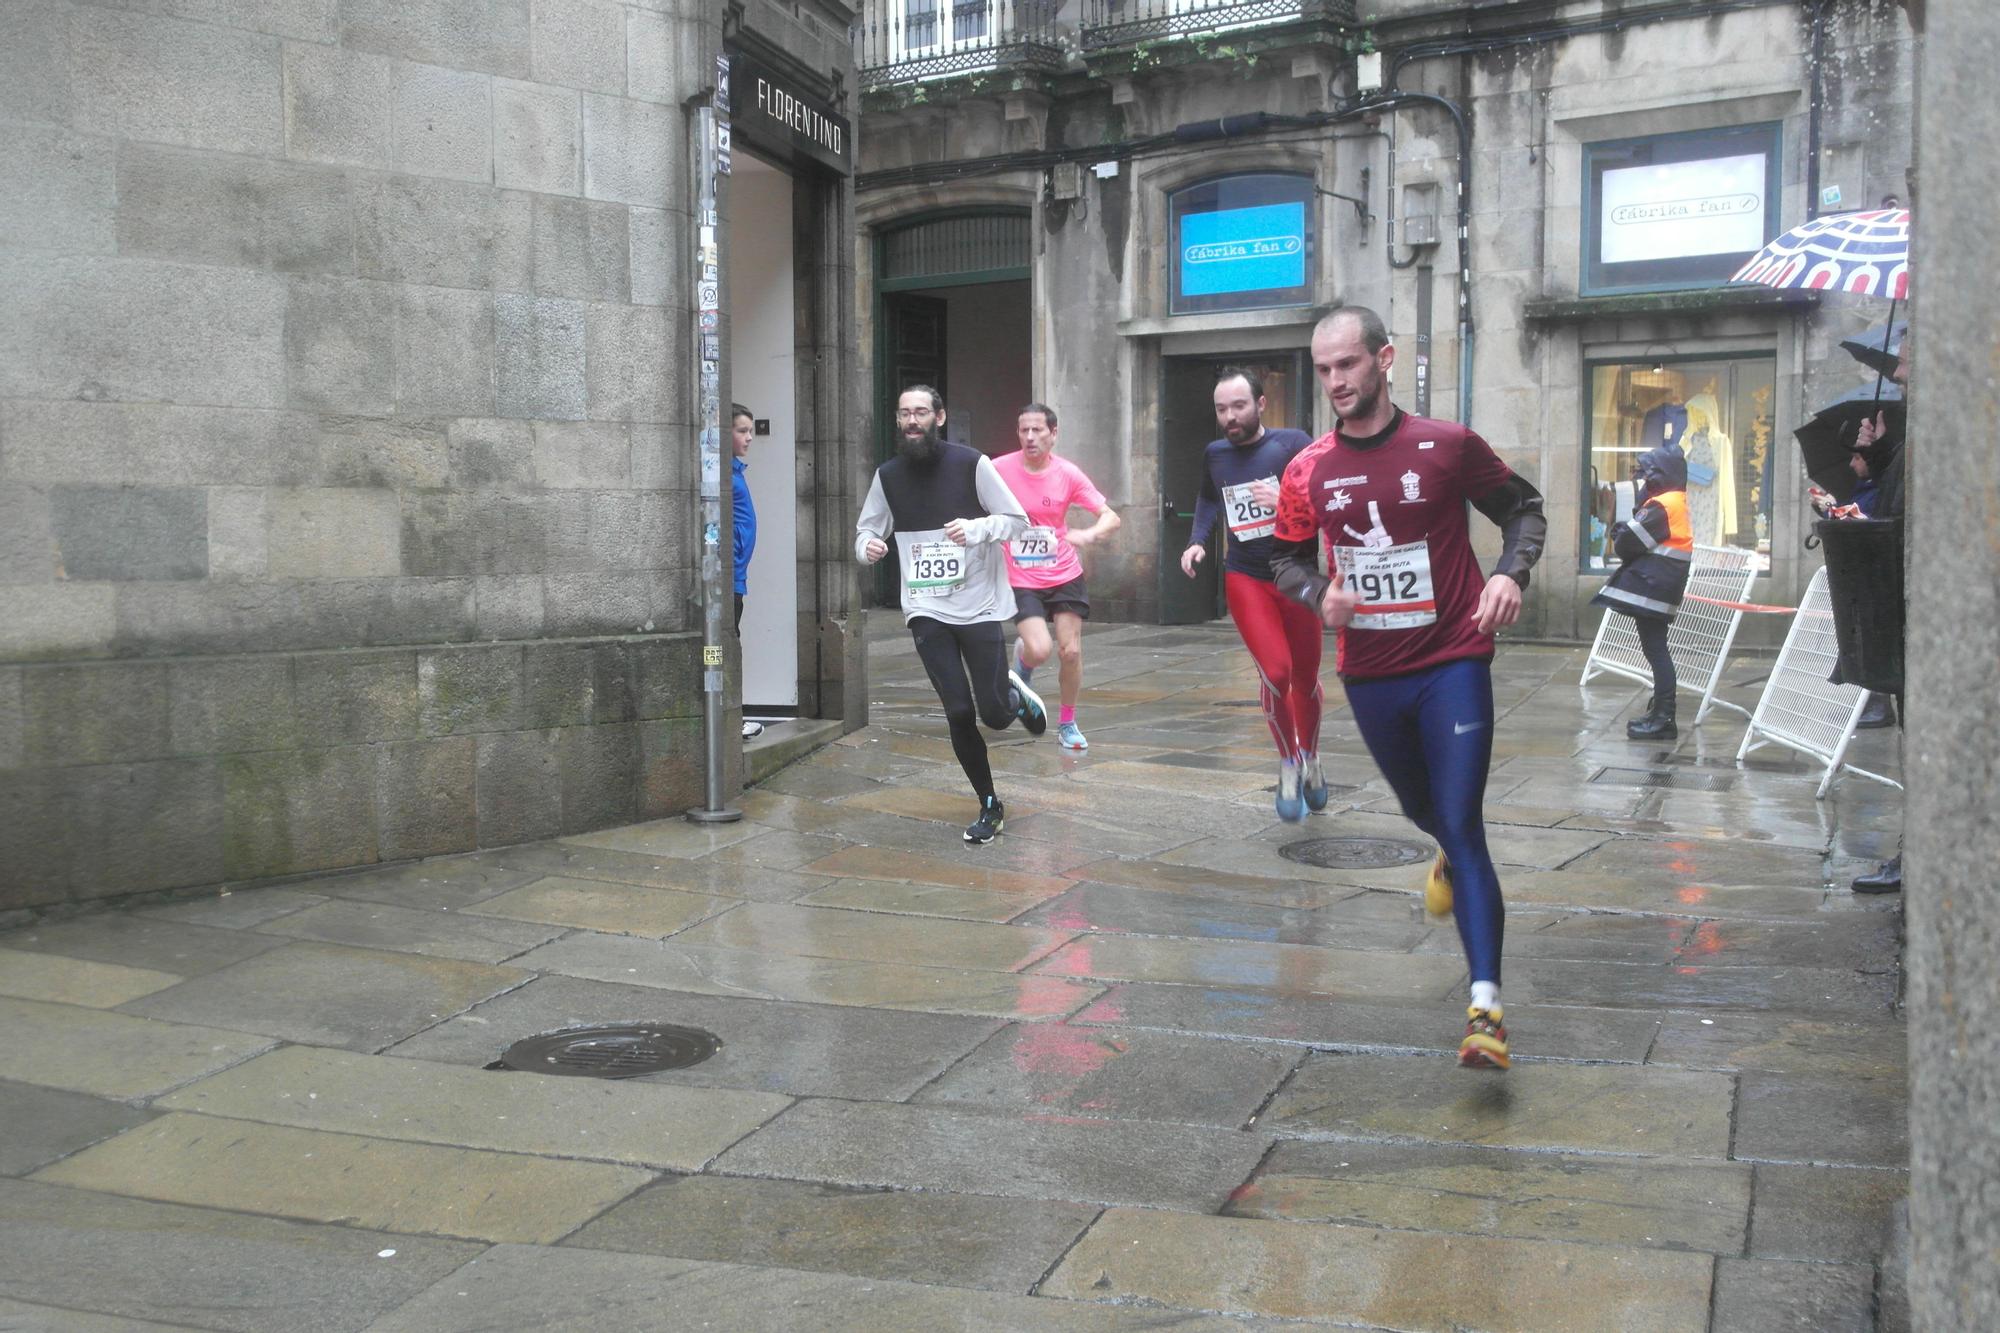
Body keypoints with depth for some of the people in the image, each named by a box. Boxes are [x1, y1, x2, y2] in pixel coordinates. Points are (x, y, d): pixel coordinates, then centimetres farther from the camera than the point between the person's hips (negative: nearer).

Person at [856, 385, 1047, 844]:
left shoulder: (970, 463, -4)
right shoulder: (888, 475, 5)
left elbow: (1018, 520, -3)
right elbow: (865, 529, 15)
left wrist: (977, 527, -23)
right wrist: (867, 546, -10)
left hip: (979, 604, -2)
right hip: (926, 611, 2)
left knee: (994, 714, -5)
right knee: (959, 712, -4)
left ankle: (1016, 695, 34)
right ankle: (989, 807, 14)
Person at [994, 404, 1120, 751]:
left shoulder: (1068, 474, -7)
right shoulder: (999, 470, -10)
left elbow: (1111, 518, -10)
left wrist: (1088, 534, -29)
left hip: (1065, 576, 2)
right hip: (1021, 580, -2)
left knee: (1071, 651, -1)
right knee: (1039, 651, -18)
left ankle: (1067, 724, 20)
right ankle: (1022, 661, 21)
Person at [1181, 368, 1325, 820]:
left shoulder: (1293, 444, -11)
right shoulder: (1214, 455, 2)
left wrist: (1285, 502, -32)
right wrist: (1199, 541, 8)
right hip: (1245, 578, 1)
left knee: (1306, 678, 10)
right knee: (1275, 671, -18)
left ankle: (1310, 759, 37)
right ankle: (1288, 763, 4)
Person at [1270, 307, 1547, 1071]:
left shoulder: (1447, 446, -7)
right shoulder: (1308, 472, 0)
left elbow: (1522, 507, 6)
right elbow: (1286, 557, 12)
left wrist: (1512, 573, -13)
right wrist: (1319, 594, -9)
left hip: (1453, 665, -4)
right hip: (1369, 674, 4)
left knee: (1462, 829, -11)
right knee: (1420, 807, 23)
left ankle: (1486, 1008, -11)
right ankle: (1451, 856, 61)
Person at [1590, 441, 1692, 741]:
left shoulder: (1661, 507, -16)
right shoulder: (1677, 503, 16)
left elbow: (1628, 543, -17)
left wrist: (1618, 535, 3)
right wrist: (1626, 532, 0)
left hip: (1651, 588, -10)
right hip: (1657, 589, 10)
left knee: (1655, 651, -8)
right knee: (1656, 649, 15)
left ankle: (1663, 719, -8)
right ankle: (1660, 712, 22)